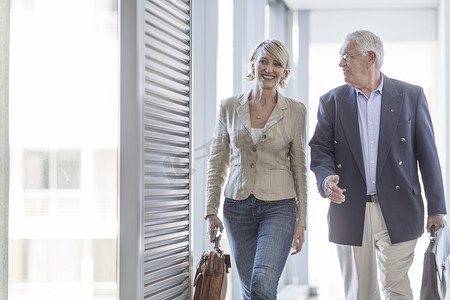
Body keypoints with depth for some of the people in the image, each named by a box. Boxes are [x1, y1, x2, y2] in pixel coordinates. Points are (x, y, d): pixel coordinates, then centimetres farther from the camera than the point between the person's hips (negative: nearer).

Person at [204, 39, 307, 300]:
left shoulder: (296, 111, 0)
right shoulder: (230, 108, 4)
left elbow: (299, 167, 3)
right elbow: (217, 161, 8)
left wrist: (301, 221, 1)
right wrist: (211, 210, 2)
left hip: (279, 207, -2)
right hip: (238, 207, 3)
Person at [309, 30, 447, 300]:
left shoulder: (411, 96, 3)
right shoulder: (332, 102, 8)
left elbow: (427, 154, 3)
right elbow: (320, 149, 6)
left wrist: (436, 209, 1)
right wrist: (326, 179, -17)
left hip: (397, 213, -2)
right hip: (350, 213, 2)